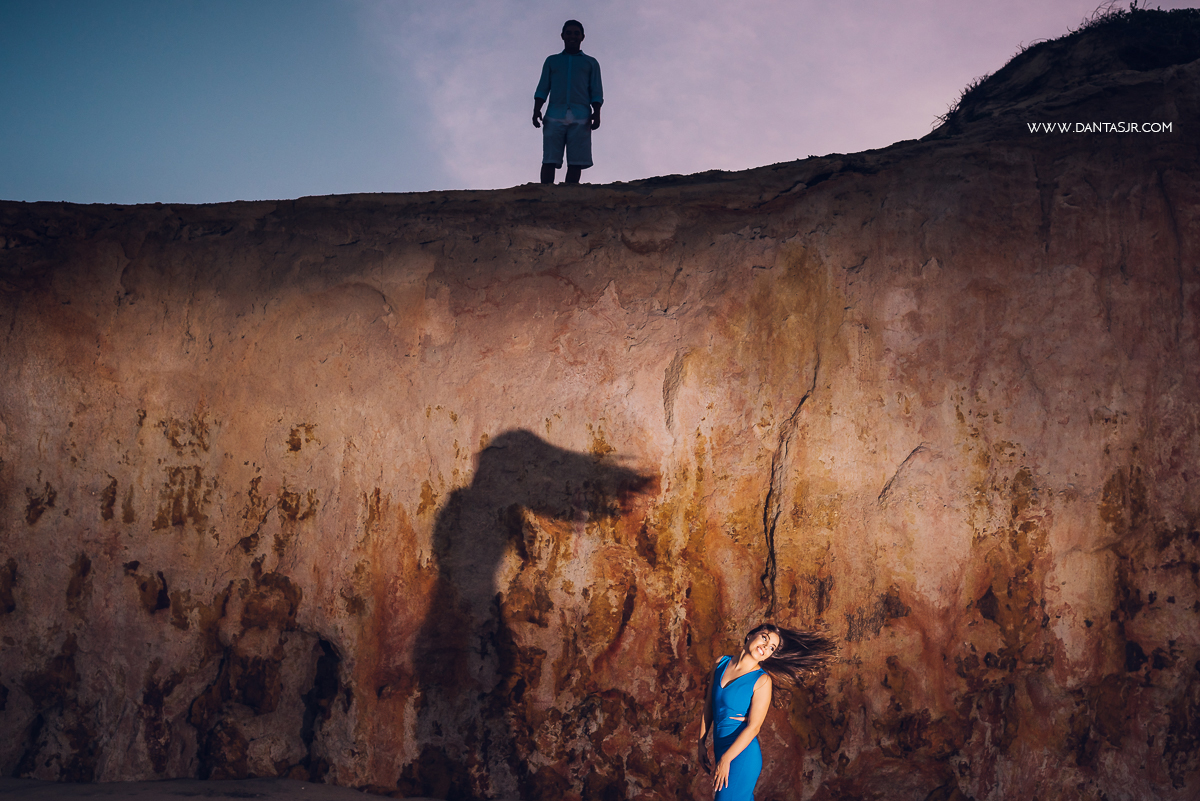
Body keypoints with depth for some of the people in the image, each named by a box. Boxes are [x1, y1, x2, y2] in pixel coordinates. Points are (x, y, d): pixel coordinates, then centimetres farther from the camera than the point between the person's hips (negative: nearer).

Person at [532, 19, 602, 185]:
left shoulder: (591, 63, 21)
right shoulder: (552, 61, 23)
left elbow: (596, 92, 12)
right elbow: (542, 89, 16)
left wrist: (596, 113, -5)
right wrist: (536, 110, 0)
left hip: (580, 118, 0)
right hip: (555, 116, 0)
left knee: (576, 162, -10)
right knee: (549, 160, -11)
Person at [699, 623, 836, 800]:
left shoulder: (762, 680, -13)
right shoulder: (721, 664, 3)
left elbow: (754, 726, -17)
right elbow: (709, 706, 10)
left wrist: (726, 759, -18)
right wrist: (702, 743, 9)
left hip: (742, 753, -5)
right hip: (720, 747, 5)